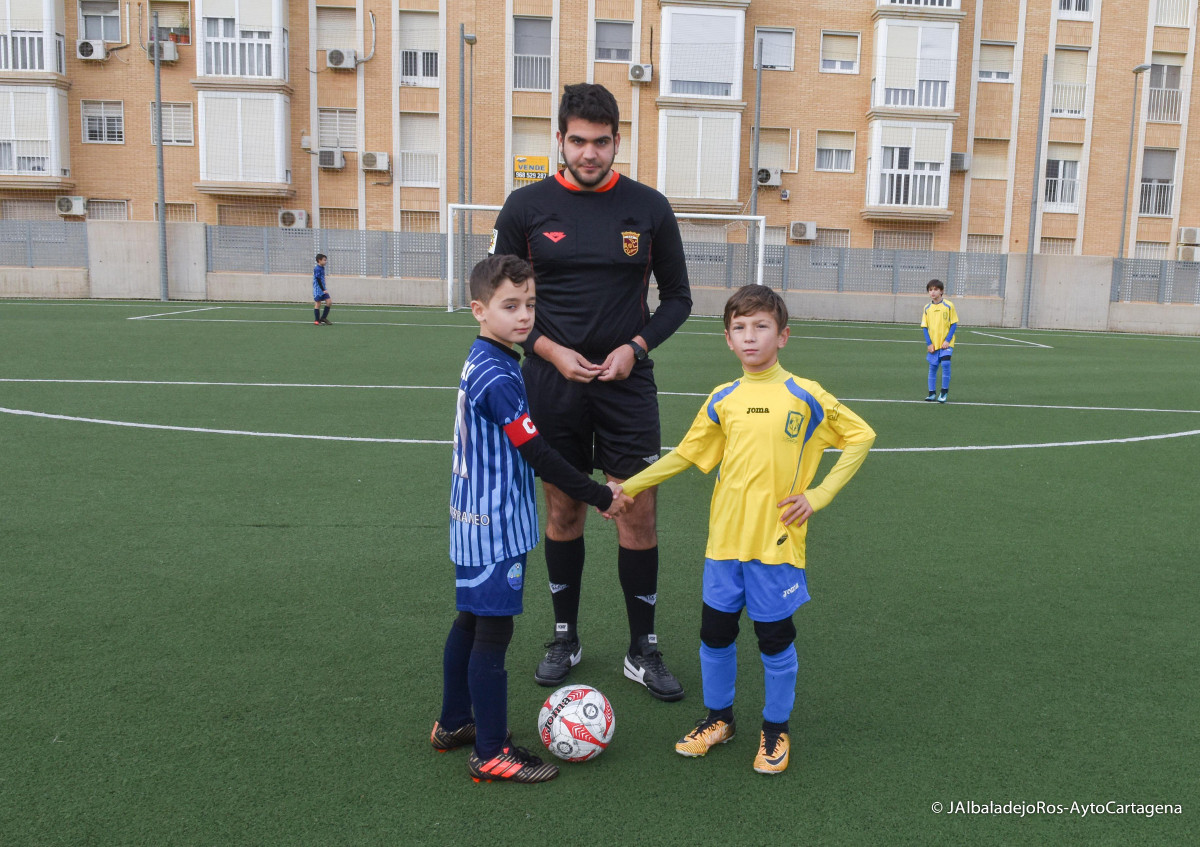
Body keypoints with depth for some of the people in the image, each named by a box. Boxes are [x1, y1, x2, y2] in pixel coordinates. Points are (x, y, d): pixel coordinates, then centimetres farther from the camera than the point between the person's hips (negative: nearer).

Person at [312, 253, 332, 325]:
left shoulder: (322, 268, 13)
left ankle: (323, 318, 11)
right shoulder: (317, 269, -14)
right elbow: (318, 280, -18)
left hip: (323, 289, 9)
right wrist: (323, 290, -19)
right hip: (318, 290, -9)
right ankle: (317, 320, 7)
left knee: (329, 302, 2)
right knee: (318, 304, -2)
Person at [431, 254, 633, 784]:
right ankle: (491, 754, 12)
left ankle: (453, 724, 34)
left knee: (470, 621, 19)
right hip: (495, 527, -10)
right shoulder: (498, 377, -21)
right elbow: (537, 455, -22)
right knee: (493, 632, -1)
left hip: (473, 521, 10)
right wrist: (601, 497, -14)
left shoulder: (480, 363, 9)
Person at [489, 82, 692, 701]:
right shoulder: (526, 206, 0)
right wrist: (551, 350, -10)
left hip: (626, 380, 0)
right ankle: (565, 638, 27)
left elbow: (677, 296, 8)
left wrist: (636, 347, -8)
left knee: (638, 514, 0)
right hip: (552, 382, 0)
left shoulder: (649, 207, 1)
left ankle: (642, 650, 16)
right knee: (562, 511, 9)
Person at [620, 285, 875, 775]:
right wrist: (628, 487, 9)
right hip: (724, 539, 3)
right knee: (715, 631, 11)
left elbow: (861, 437, 3)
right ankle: (718, 718, 34)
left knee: (775, 638, 8)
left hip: (777, 541, -3)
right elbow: (686, 454, 12)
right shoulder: (723, 400, 3)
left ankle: (776, 729, 29)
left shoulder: (805, 397, -5)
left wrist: (819, 495, -5)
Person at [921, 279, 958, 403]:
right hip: (932, 344, 3)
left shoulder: (948, 305, -4)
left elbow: (954, 324, -3)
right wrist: (929, 343, -5)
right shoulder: (927, 308, 4)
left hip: (946, 343, -3)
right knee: (932, 367, 7)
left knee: (945, 364, -15)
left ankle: (944, 393, -2)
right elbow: (924, 327, 5)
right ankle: (932, 393, 17)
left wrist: (947, 340, -12)